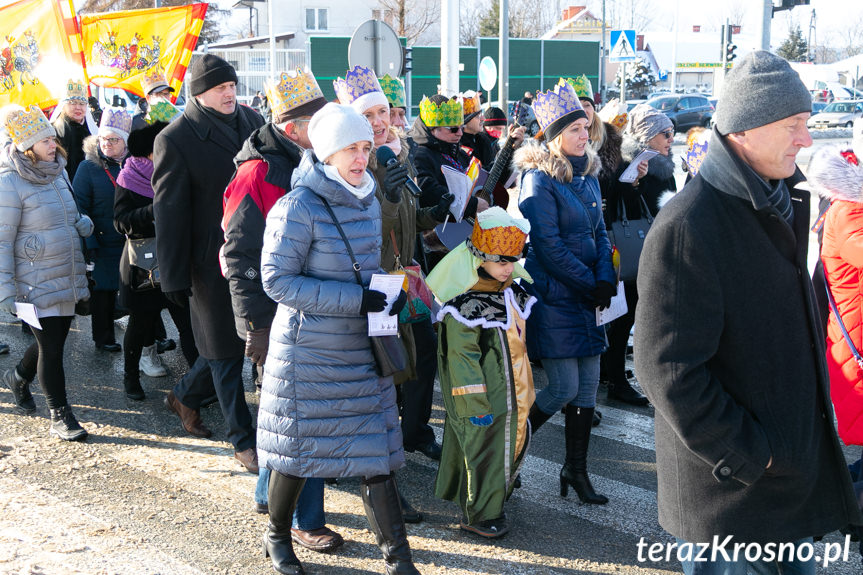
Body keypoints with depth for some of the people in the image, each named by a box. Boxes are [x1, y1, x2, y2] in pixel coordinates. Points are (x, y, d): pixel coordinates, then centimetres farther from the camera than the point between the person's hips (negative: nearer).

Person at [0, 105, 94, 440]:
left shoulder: (56, 172, 8)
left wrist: (82, 222, 0)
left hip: (67, 279, 7)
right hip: (36, 284, -7)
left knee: (54, 340, 17)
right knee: (52, 349, -4)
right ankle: (60, 417, 9)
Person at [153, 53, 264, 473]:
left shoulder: (253, 122, 5)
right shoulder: (175, 139, -11)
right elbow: (169, 213, -10)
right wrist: (174, 277, -11)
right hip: (213, 262, -6)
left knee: (242, 339, 16)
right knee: (225, 348, 6)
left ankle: (186, 396, 41)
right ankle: (244, 441, 17)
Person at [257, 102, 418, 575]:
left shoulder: (369, 202, 7)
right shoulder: (299, 206, -15)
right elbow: (277, 279, -19)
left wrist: (389, 295, 2)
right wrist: (356, 300, -23)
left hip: (362, 350, 6)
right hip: (308, 353, -6)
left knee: (375, 450, 5)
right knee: (298, 447, 8)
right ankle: (277, 536, 32)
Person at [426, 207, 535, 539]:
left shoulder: (512, 292, 6)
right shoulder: (465, 305, -23)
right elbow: (462, 357, -22)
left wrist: (525, 388, 23)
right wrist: (477, 404, -21)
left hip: (510, 396, 9)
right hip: (482, 403, -9)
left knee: (512, 446, 19)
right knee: (484, 454, 2)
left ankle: (495, 498, 37)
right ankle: (479, 514, 17)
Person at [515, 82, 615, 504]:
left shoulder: (587, 175, 12)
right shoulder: (539, 179, -12)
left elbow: (599, 233, 14)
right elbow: (548, 246, -16)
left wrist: (606, 280, -3)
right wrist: (590, 285, -12)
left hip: (585, 296, 8)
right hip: (552, 295, -7)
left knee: (588, 383, 7)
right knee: (563, 388, -7)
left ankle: (576, 468, 19)